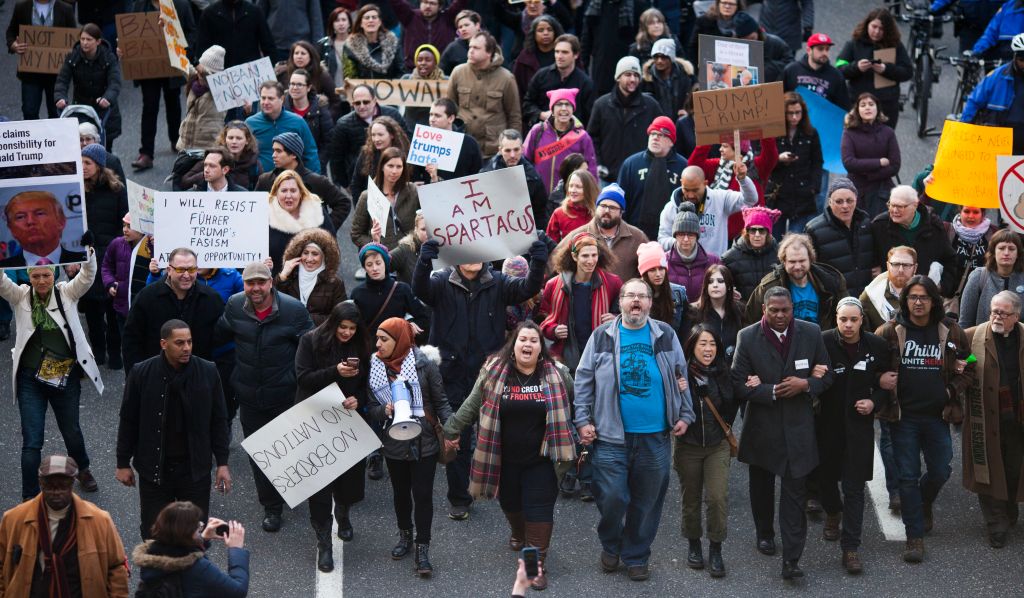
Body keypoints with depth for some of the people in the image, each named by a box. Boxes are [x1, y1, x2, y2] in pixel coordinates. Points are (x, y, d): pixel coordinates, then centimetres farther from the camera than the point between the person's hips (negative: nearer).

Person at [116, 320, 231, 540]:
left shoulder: (207, 372, -6)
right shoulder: (142, 373, -9)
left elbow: (219, 420, 3)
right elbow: (128, 421, 1)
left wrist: (222, 463, 1)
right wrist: (123, 463, 4)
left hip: (195, 467, 1)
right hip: (154, 469, -1)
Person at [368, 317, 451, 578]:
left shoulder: (424, 365, -11)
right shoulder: (374, 368, -1)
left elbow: (441, 403, -5)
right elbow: (371, 408, 3)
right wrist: (385, 411, -20)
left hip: (423, 442, -3)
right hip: (394, 444, 3)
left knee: (423, 495, -1)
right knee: (401, 492, 18)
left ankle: (422, 549, 9)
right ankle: (405, 536, 39)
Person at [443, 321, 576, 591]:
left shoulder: (557, 374, -6)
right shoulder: (494, 371, -6)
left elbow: (577, 405, 6)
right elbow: (472, 406, 3)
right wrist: (453, 430, 6)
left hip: (540, 460, -2)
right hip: (504, 459, 2)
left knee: (539, 509, -6)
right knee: (510, 502, 21)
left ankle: (536, 564, 1)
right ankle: (518, 533, 52)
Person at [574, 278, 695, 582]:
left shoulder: (666, 336, 4)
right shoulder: (602, 336, 1)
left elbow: (681, 377, 11)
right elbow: (584, 380, 3)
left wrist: (685, 415, 5)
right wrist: (582, 420, -3)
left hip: (655, 437, 2)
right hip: (611, 434, -1)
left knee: (647, 502, 8)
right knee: (611, 498, -4)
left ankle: (636, 556, 24)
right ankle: (610, 545, 23)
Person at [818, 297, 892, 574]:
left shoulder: (876, 345, -5)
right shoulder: (823, 342, -11)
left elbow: (887, 383, 7)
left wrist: (875, 402, -11)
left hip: (859, 424, 0)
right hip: (828, 423, 0)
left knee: (854, 487, -2)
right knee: (826, 475, 16)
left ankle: (850, 548, 3)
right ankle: (833, 512, 49)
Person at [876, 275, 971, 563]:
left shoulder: (951, 333, 1)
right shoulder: (890, 332, -3)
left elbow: (967, 371, 9)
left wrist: (951, 391, -6)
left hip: (937, 415, 2)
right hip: (903, 416, -2)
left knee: (940, 471, 9)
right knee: (908, 477, 0)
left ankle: (924, 504, 42)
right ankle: (915, 537, 7)